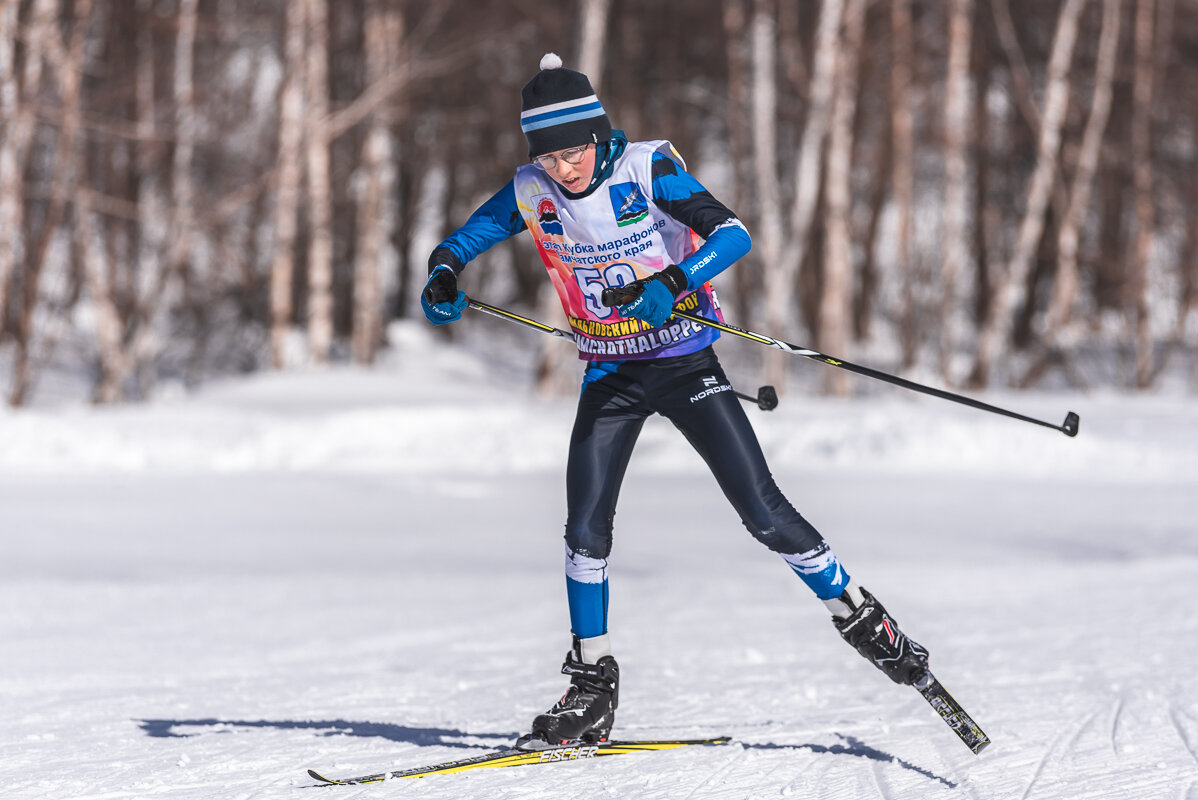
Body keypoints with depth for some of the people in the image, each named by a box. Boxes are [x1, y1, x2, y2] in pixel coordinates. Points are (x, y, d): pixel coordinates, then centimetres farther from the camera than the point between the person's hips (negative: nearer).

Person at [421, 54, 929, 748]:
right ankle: (593, 690, 7)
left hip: (685, 362, -3)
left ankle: (859, 615, 12)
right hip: (611, 377, 3)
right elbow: (463, 241, 6)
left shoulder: (647, 169, -18)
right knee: (586, 530, -6)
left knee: (764, 511, -8)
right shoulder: (531, 192, -6)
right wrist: (444, 275, -17)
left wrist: (672, 281, -44)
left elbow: (732, 234, -27)